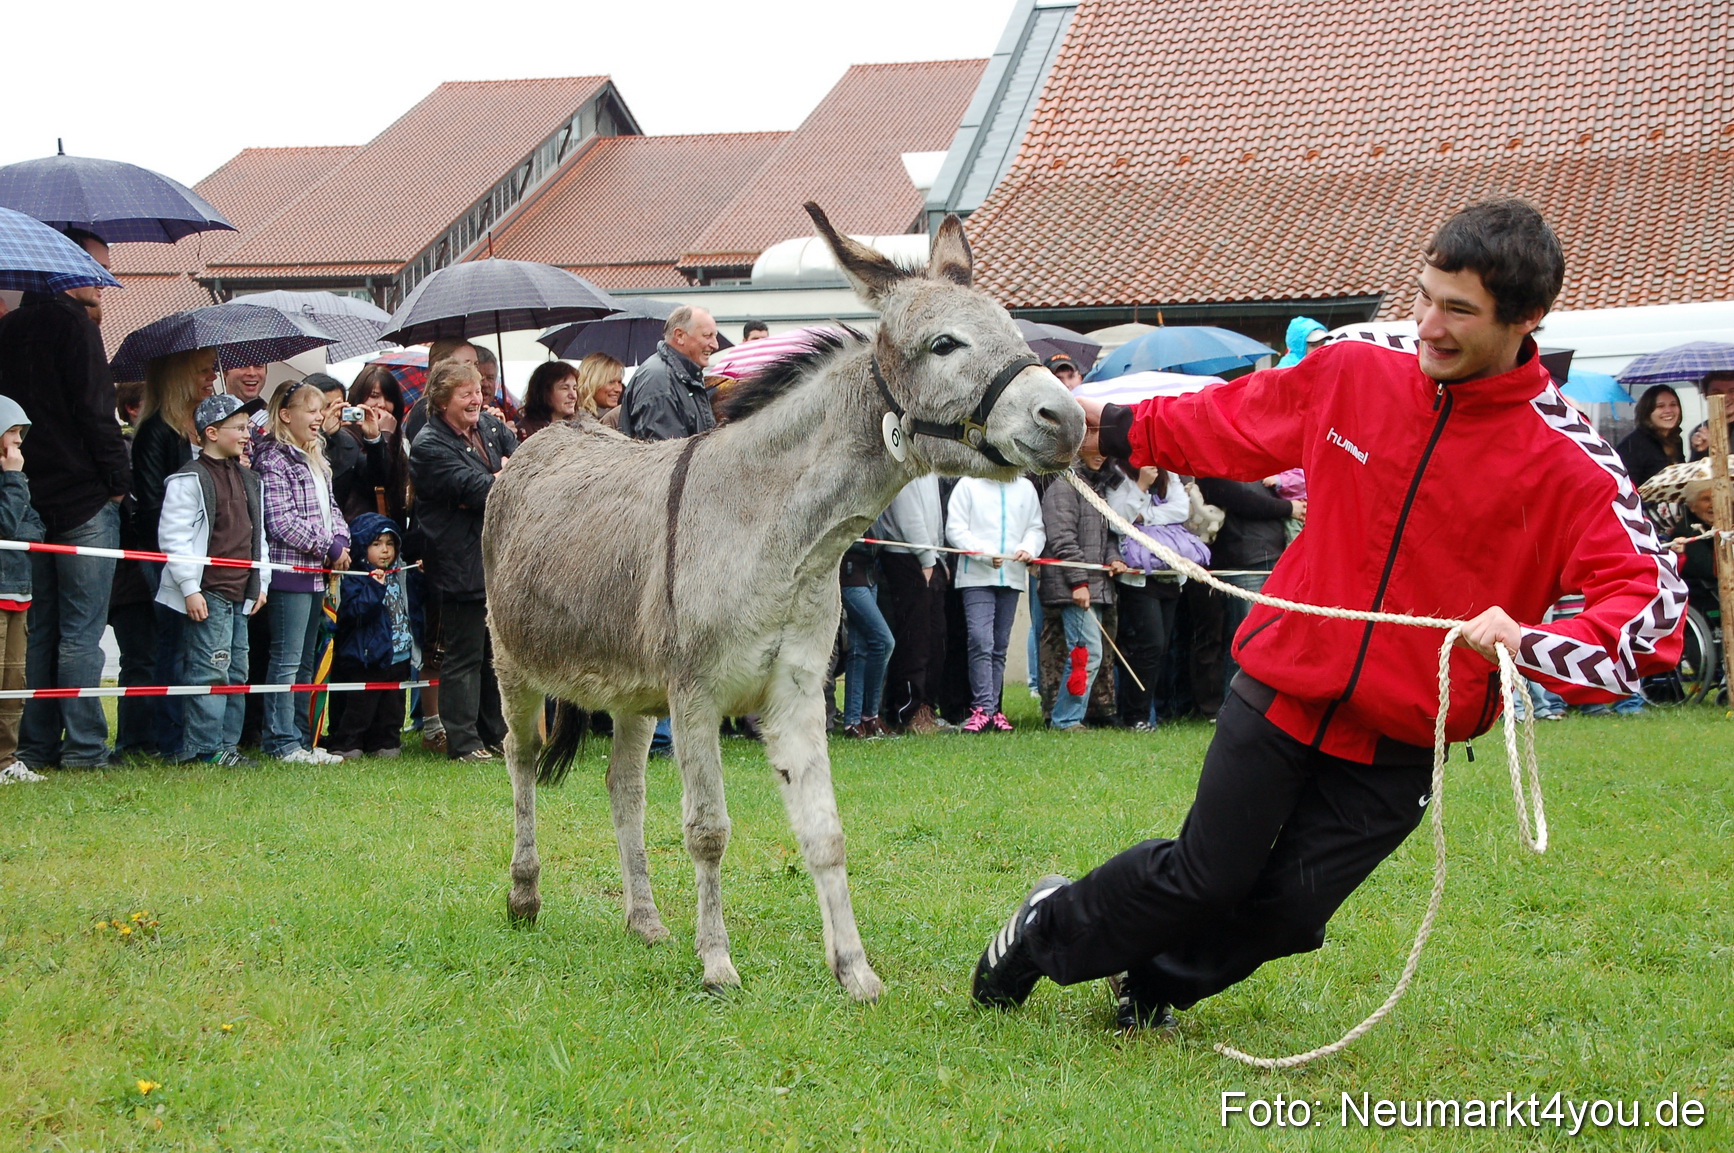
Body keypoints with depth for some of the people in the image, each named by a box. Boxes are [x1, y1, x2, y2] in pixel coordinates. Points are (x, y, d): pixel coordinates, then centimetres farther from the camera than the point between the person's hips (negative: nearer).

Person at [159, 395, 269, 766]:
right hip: (207, 595, -8)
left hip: (240, 595, 8)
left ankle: (227, 743, 16)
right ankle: (204, 747, -4)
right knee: (210, 670, -9)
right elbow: (174, 536, -12)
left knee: (237, 672, 10)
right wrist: (190, 588, -15)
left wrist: (261, 583, 18)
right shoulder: (190, 479, -7)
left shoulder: (249, 481, 18)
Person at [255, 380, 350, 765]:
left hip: (316, 573, 9)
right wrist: (329, 549, -12)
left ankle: (301, 738, 17)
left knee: (305, 662, 12)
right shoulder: (273, 460, -10)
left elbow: (331, 508, 21)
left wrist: (340, 540, 0)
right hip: (289, 570, -9)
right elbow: (282, 521, -17)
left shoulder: (316, 460, 18)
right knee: (287, 660, -7)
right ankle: (283, 743, -4)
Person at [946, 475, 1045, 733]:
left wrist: (1029, 549, -8)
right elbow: (955, 530, -4)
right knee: (981, 641, -16)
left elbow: (1036, 528, 14)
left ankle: (992, 709, 12)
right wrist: (986, 554, -16)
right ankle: (982, 709, -18)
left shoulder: (1025, 488, 15)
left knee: (1000, 646, 8)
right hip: (976, 577, -4)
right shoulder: (968, 485, 2)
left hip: (1012, 577, 4)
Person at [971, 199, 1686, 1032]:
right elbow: (1230, 422, 13)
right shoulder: (1351, 377, -6)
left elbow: (1653, 604, -22)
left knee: (1287, 911, 4)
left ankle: (1153, 980, 34)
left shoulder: (1569, 464, -16)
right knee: (1206, 874, 7)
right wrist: (1114, 429, 15)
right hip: (1283, 690, 1)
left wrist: (1530, 643, -38)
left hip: (1400, 749, -1)